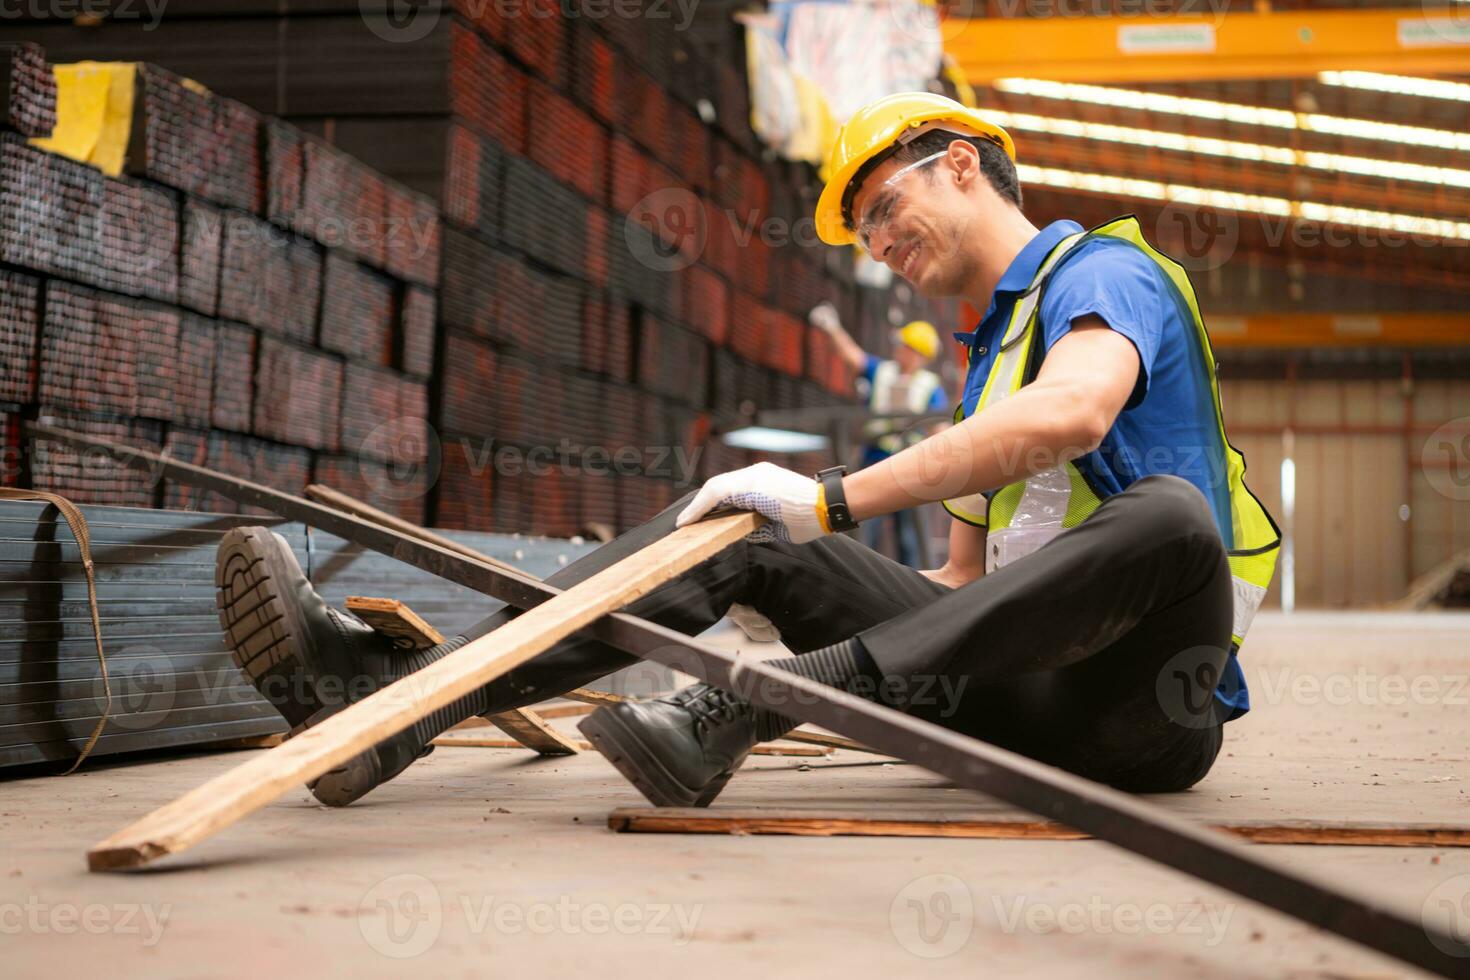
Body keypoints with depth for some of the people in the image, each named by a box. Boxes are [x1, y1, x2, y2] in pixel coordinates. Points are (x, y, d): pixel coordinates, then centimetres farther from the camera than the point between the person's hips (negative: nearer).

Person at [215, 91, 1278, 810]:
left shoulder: (1103, 273, -3)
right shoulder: (989, 354, 25)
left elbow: (1070, 414, -27)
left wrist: (836, 500, -25)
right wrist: (824, 566, 12)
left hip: (1142, 706, -7)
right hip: (1023, 699, 7)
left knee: (1166, 514, -40)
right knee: (745, 531, -4)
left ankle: (759, 703, -46)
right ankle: (400, 695, -20)